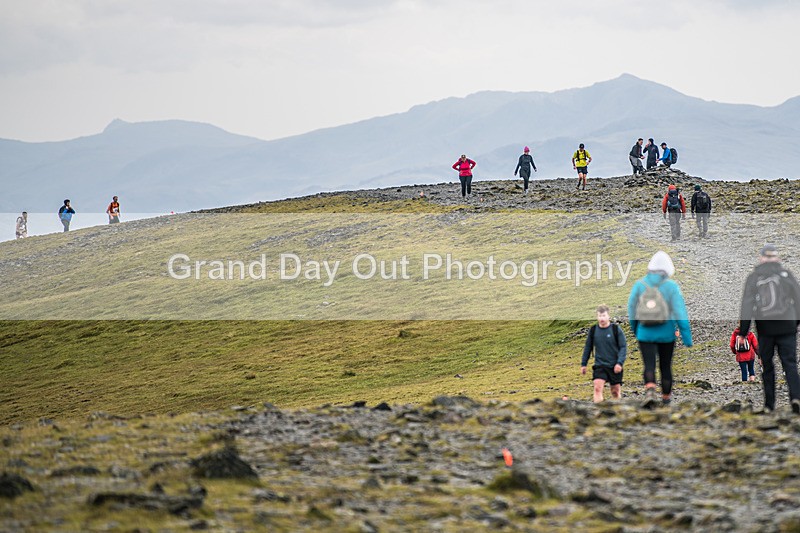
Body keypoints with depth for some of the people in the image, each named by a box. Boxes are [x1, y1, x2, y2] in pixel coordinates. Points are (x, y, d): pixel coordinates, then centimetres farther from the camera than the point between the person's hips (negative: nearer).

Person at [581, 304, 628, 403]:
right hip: (599, 366, 1)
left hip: (615, 367, -1)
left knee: (615, 392, 6)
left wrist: (620, 363, -15)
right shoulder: (593, 330, 4)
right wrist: (583, 364, 13)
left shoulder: (616, 329, -4)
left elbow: (623, 347, -4)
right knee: (597, 388, -17)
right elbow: (588, 348, 13)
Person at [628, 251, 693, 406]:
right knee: (666, 366, 16)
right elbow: (680, 312, -13)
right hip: (666, 334, 0)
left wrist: (635, 330, 21)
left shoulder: (639, 285, -3)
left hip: (645, 334, 0)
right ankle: (666, 396, 31)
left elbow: (631, 311, 4)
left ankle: (650, 391, -28)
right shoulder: (671, 286, -9)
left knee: (649, 366, -2)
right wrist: (687, 337, -9)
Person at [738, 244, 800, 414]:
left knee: (767, 366, 11)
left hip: (765, 328, 0)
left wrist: (742, 333, -1)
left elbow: (747, 307, -4)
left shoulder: (753, 277, 0)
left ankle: (769, 404, 12)